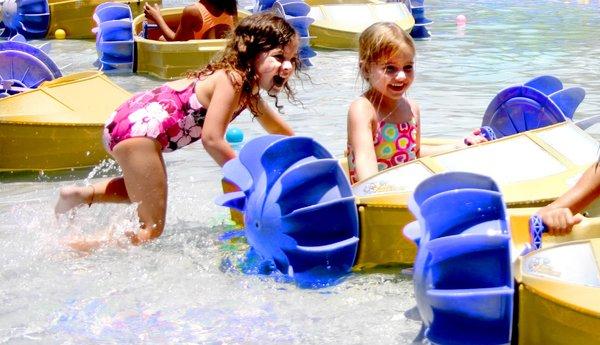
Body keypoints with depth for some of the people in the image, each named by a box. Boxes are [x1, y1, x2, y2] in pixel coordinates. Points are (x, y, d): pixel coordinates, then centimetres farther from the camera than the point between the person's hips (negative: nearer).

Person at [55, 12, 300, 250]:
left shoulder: (248, 88, 13)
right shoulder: (232, 80, -16)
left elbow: (280, 130, 31)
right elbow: (212, 139, -23)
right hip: (139, 129, -10)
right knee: (151, 229, -5)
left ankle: (82, 195, 29)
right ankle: (73, 249, -9)